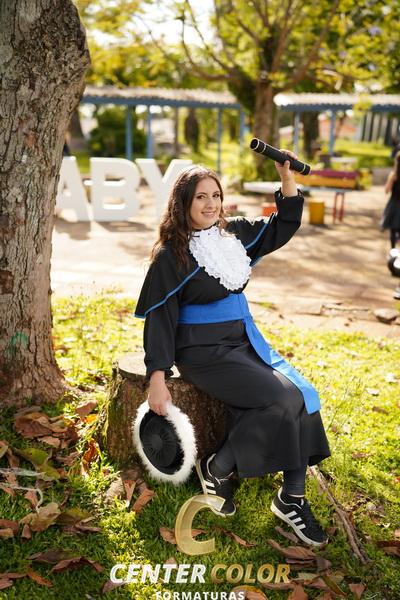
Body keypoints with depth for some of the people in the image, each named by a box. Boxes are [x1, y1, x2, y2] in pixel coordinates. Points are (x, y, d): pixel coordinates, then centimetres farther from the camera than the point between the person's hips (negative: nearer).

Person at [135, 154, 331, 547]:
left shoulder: (233, 233, 8)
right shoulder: (170, 255, -8)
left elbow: (283, 226, 17)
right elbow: (159, 317, -9)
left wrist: (287, 177, 4)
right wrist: (157, 378, -13)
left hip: (244, 341, 6)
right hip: (202, 352, -6)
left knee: (303, 396, -14)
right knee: (283, 400, -22)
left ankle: (292, 499, -3)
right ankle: (217, 469, -2)